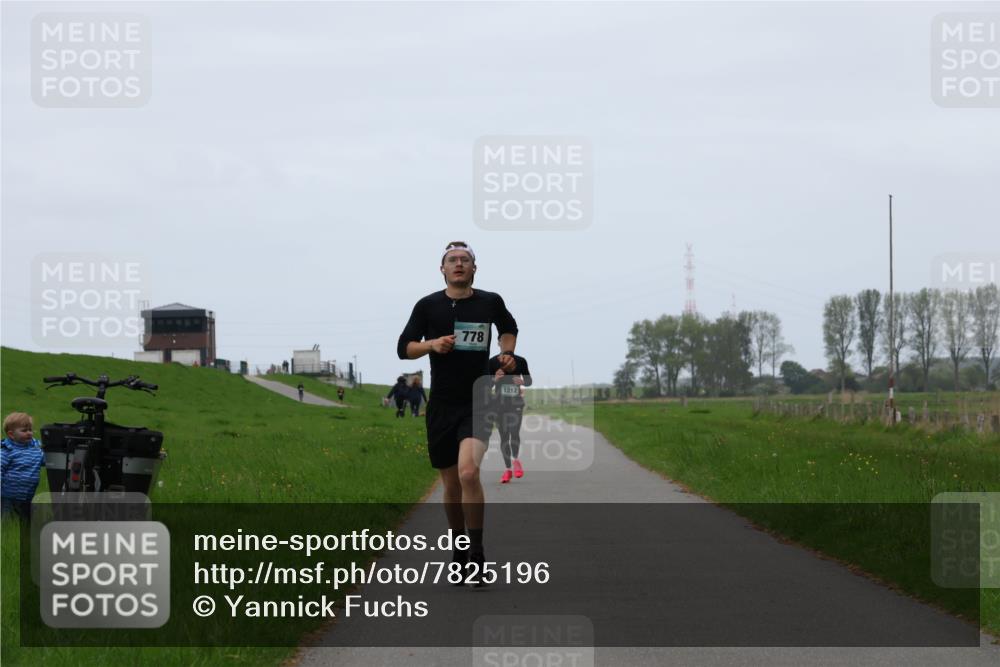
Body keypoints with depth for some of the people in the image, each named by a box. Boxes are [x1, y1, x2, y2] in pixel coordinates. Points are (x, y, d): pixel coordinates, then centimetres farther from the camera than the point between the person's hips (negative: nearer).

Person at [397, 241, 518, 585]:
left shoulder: (490, 302, 4)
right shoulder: (428, 306, 1)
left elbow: (509, 328, 25)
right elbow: (403, 347, 3)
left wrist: (507, 353, 7)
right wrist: (431, 344, -14)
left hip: (479, 403, -2)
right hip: (442, 405, 2)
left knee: (468, 471, -23)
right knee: (451, 484, 8)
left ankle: (477, 553, -16)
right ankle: (459, 550, 28)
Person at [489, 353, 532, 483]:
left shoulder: (520, 361, 2)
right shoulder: (493, 362, -1)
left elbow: (529, 381, 12)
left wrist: (522, 382, -11)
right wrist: (494, 379, -19)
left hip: (516, 403, 0)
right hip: (499, 403, 0)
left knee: (514, 433, -13)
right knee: (504, 436, 3)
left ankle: (516, 460, 14)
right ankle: (507, 469, 13)